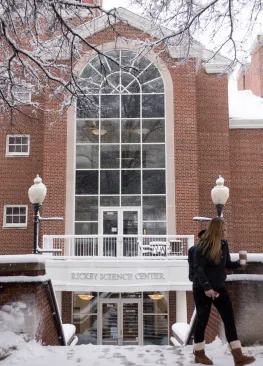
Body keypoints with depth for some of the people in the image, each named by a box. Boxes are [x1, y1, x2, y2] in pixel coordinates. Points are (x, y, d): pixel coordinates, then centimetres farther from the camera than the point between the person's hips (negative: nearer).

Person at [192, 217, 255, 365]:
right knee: (202, 320, 5)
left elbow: (227, 264, 11)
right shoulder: (202, 246, -18)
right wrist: (206, 287, -28)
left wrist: (238, 263, -8)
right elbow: (198, 269, -20)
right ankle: (199, 354, 22)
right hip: (203, 289, -6)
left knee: (229, 319, 0)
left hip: (219, 287, 6)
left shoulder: (224, 244, 3)